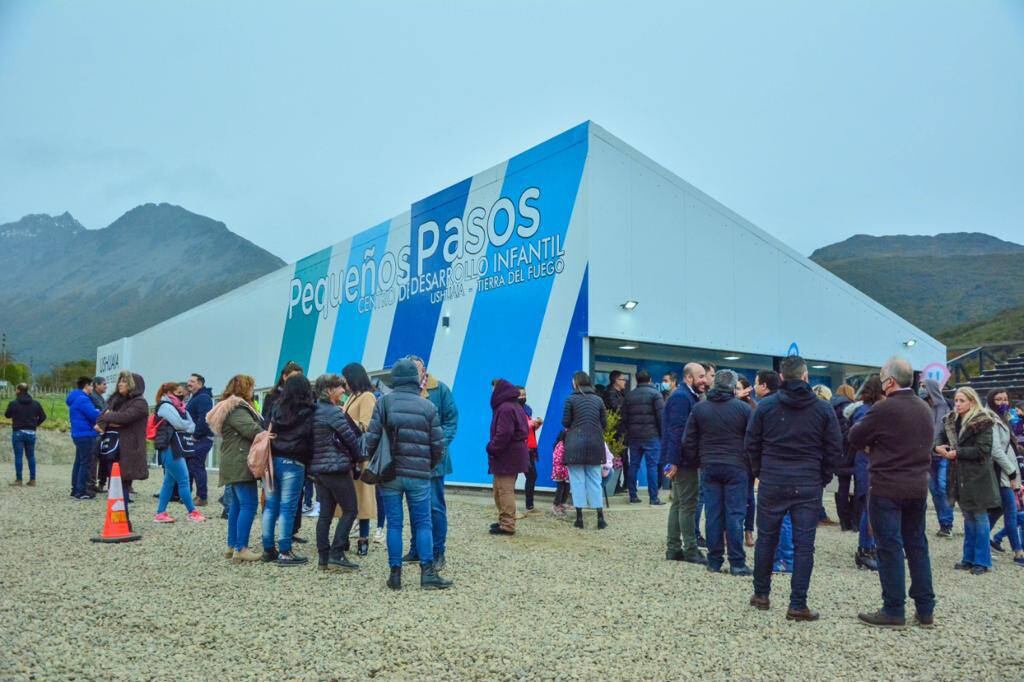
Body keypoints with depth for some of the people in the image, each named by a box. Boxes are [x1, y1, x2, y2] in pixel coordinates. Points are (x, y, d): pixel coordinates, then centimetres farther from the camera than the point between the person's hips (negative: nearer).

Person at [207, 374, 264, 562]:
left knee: (236, 505, 13)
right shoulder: (236, 409, -13)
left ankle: (232, 546, 18)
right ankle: (241, 549, -10)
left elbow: (255, 424, 14)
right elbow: (252, 429, -22)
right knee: (248, 505, -10)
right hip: (240, 463, -11)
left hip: (235, 463, 11)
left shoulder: (233, 407, 22)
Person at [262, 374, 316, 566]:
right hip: (293, 463, -5)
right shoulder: (308, 412, -7)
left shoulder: (276, 408, 6)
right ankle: (284, 552, 3)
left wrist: (271, 455, 13)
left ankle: (268, 549, 19)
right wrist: (309, 463, 5)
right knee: (287, 507, -1)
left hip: (272, 460, 5)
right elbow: (311, 440, -4)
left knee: (270, 505, 12)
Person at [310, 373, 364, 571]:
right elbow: (350, 437, -11)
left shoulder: (315, 411, 11)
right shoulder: (334, 412, -14)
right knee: (350, 510, 0)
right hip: (336, 468, -8)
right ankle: (336, 555, -4)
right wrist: (360, 457, 7)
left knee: (325, 513, 10)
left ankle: (323, 558, 11)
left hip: (317, 468, 8)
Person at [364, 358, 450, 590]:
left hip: (390, 474, 0)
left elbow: (371, 437, -7)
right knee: (423, 523, 8)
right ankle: (427, 573, 3)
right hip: (419, 475, 0)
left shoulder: (384, 402, -2)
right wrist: (430, 466, 19)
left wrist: (375, 462, 10)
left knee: (394, 524, 8)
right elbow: (438, 443, 3)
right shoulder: (428, 406, 1)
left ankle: (395, 574, 11)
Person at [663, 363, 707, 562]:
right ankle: (691, 550, 2)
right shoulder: (682, 398, -16)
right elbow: (677, 431, -22)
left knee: (678, 504, 13)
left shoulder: (688, 396, 16)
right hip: (683, 461, -10)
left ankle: (673, 548, 20)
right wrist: (673, 461, -25)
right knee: (688, 505, -4)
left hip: (681, 461, 10)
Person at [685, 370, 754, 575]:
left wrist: (696, 462, 16)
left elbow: (688, 442, 5)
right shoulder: (744, 408, -3)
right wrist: (751, 466, 7)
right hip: (736, 468, -2)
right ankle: (737, 563, 3)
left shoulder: (698, 408, 4)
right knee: (735, 514, 1)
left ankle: (714, 561, 11)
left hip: (709, 468, 2)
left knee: (713, 515, 6)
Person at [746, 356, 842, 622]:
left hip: (772, 483, 1)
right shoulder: (823, 408, -1)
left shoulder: (766, 405, -2)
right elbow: (834, 447, 1)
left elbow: (751, 442, 1)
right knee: (803, 544, 3)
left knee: (766, 538, 13)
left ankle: (761, 595, 24)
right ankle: (798, 605, 3)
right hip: (808, 486, -1)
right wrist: (823, 477, 13)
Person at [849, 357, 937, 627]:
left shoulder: (884, 409, -16)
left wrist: (869, 446, 14)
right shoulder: (924, 409, 7)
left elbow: (855, 438, -9)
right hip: (918, 486, 7)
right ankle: (925, 609, 20)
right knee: (917, 545, 14)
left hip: (887, 488, -7)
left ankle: (894, 611, 5)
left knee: (890, 547, 0)